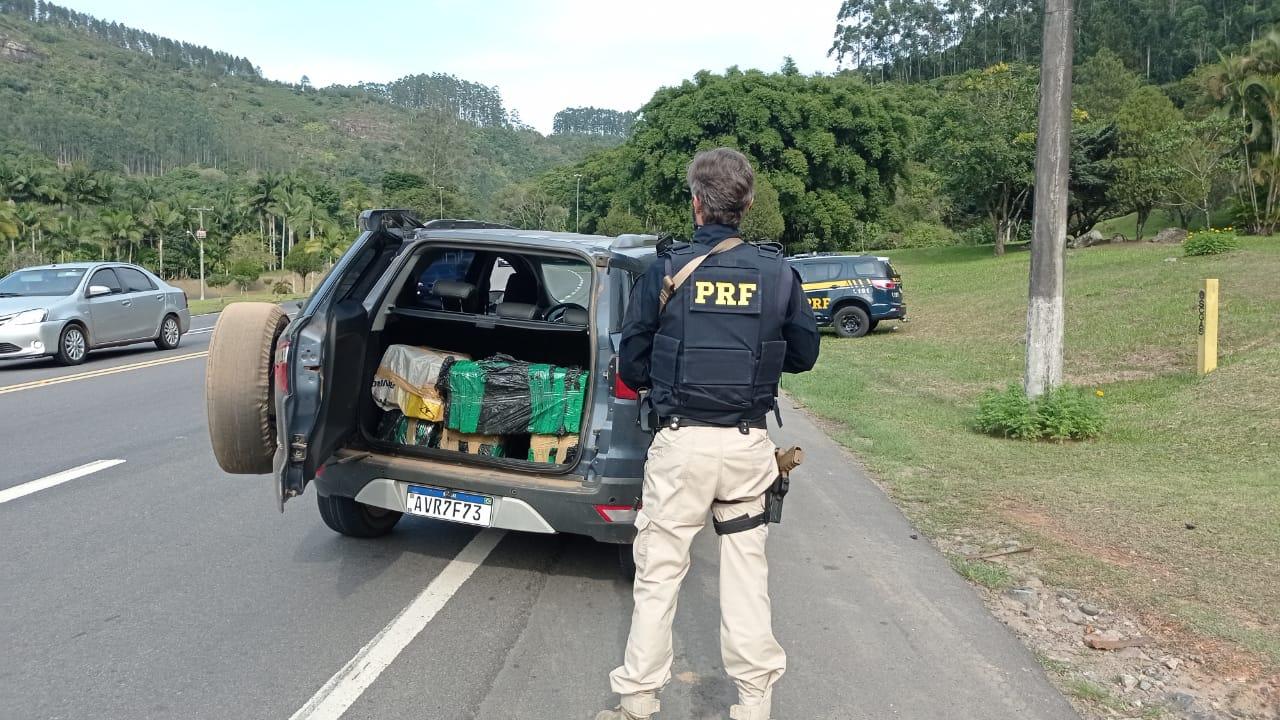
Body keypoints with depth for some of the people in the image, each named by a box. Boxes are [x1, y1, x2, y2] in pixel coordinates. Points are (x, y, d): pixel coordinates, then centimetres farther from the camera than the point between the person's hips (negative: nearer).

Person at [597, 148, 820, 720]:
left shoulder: (665, 272, -5)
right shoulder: (777, 273, 1)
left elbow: (632, 366, 1)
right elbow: (804, 353, 11)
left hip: (681, 442, -2)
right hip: (749, 444, 2)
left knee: (658, 573, 8)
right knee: (746, 571, 13)